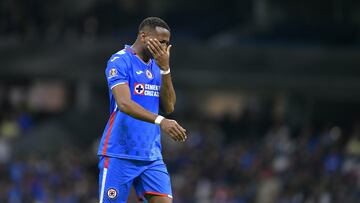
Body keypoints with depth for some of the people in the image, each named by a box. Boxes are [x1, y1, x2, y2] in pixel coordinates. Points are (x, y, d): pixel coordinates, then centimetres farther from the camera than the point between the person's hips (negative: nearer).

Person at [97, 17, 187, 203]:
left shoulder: (157, 66, 13)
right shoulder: (120, 61, -10)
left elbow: (168, 107, 5)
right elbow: (124, 103, -24)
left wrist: (165, 68, -5)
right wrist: (160, 121, -36)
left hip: (151, 156, 6)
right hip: (120, 155, -6)